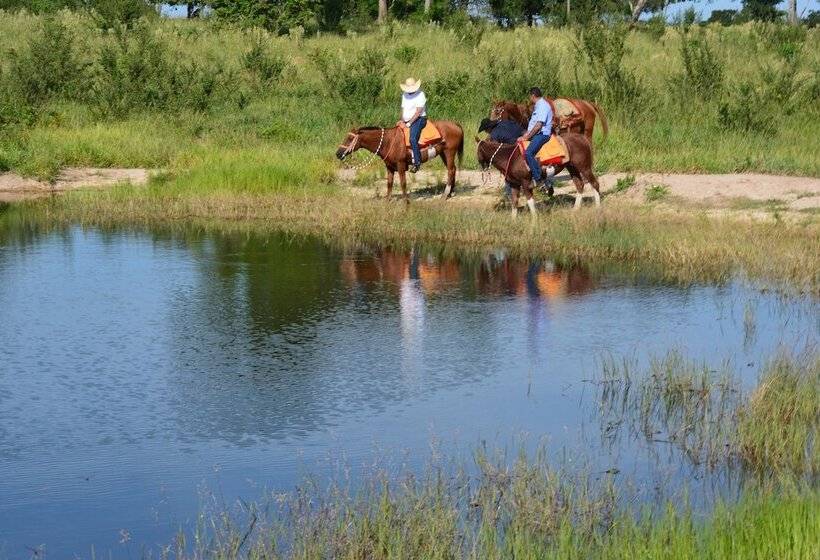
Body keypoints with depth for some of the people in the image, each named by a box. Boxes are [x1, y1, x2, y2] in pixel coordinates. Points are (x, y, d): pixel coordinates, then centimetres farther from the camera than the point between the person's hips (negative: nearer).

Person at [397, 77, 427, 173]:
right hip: (406, 121, 9)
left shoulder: (420, 95, -9)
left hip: (418, 119, -9)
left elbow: (418, 112, -15)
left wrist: (409, 123, -17)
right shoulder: (405, 95, 15)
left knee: (413, 139, -28)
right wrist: (402, 120, -2)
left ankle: (417, 162, -28)